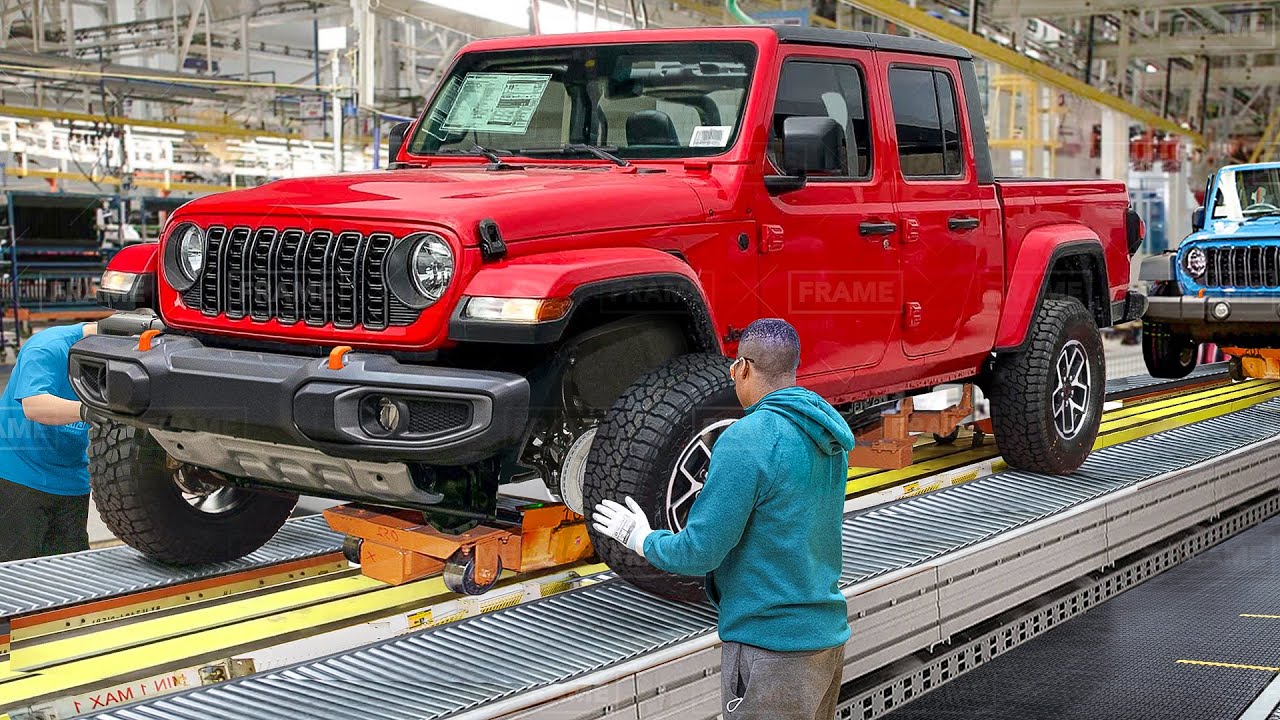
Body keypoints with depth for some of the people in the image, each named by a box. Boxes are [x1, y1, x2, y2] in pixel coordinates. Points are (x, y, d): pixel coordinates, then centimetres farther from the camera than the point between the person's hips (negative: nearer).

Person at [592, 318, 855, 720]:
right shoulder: (829, 437, 6)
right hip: (829, 634, 9)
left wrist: (642, 539, 1)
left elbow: (700, 553, -18)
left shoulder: (747, 441, -20)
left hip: (772, 643, -8)